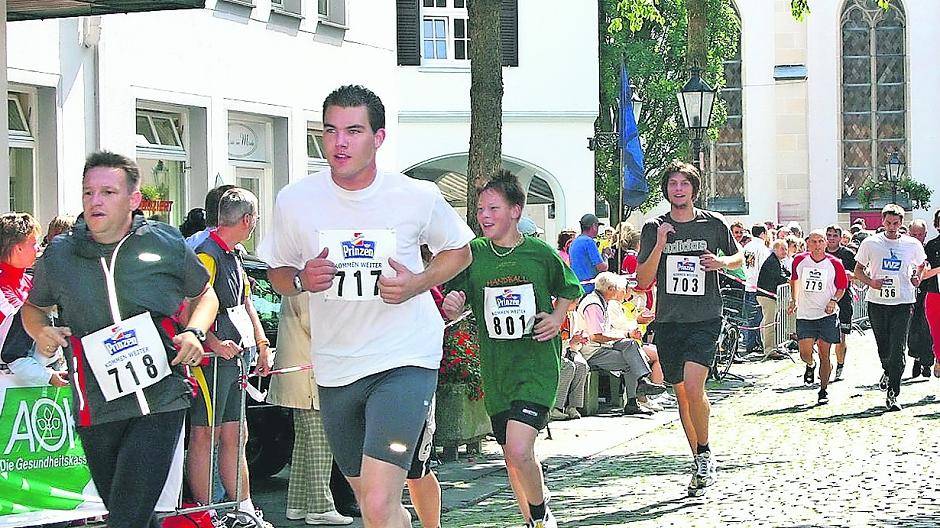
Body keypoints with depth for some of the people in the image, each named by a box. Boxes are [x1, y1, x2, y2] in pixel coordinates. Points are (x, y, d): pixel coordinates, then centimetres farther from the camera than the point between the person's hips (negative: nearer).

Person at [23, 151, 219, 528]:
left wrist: (194, 332, -1)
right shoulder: (59, 256, 5)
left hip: (161, 401, -3)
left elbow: (204, 295, 18)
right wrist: (41, 330, 1)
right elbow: (34, 306, 24)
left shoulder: (167, 245, 1)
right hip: (96, 410, 3)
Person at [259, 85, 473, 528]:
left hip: (405, 361, -4)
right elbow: (277, 272, 12)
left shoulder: (418, 198, -7)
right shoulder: (295, 201, -3)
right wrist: (302, 280, -11)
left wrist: (417, 284, -9)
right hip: (335, 369, 4)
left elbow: (459, 252, 10)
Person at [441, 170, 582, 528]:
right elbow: (455, 310, 4)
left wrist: (557, 317, -3)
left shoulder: (540, 253, -2)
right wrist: (453, 305, -18)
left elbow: (569, 291, 15)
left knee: (519, 451, -19)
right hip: (495, 369, 3)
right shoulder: (473, 254, 1)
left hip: (536, 364, -3)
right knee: (513, 458, 11)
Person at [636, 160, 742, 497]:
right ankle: (701, 463, 21)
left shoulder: (713, 223, 2)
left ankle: (704, 454, 0)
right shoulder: (654, 229, 4)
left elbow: (739, 258, 18)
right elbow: (643, 280, -1)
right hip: (668, 321, 3)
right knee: (681, 394, 8)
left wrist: (721, 262, -5)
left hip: (705, 320, -3)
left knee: (693, 388, -19)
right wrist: (660, 245, -14)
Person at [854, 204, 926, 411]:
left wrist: (917, 277, 2)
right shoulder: (870, 243, 1)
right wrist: (870, 282, -10)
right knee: (883, 347, 12)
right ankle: (887, 372, 44)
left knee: (897, 349, -10)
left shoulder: (913, 245, 3)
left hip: (903, 302, -1)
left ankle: (892, 394, -9)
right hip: (877, 302, 1)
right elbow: (858, 269, 9)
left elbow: (921, 264, 22)